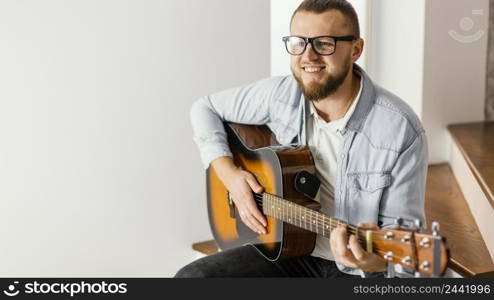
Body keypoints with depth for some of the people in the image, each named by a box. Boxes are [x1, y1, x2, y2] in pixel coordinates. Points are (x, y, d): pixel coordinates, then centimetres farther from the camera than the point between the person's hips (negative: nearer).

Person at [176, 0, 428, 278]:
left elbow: (404, 228, -14)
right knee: (191, 275, -16)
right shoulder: (280, 94, -8)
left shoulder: (402, 130, -20)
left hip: (358, 269, -1)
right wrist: (229, 174, -9)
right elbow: (206, 109, 5)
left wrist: (377, 258, -36)